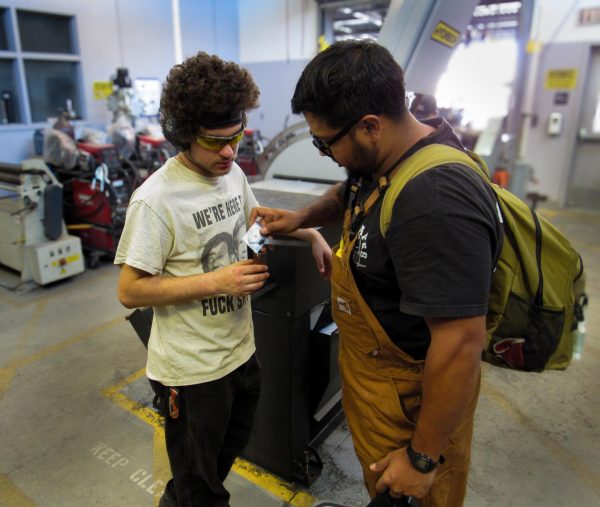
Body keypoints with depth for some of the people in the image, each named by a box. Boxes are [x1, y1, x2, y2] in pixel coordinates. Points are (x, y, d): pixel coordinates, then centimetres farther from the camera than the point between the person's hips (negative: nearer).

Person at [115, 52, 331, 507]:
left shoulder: (233, 173, -1)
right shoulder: (156, 200, -24)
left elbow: (254, 217, 19)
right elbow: (130, 290, -20)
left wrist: (310, 233, 4)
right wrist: (215, 282, -26)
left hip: (240, 351, 8)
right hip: (192, 371, -7)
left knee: (231, 447, 30)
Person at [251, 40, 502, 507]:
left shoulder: (435, 204, -35)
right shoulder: (386, 157, -3)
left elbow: (460, 344, -32)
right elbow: (349, 194, 20)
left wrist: (423, 457, -21)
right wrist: (302, 217, 2)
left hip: (413, 396, -8)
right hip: (371, 368, 8)